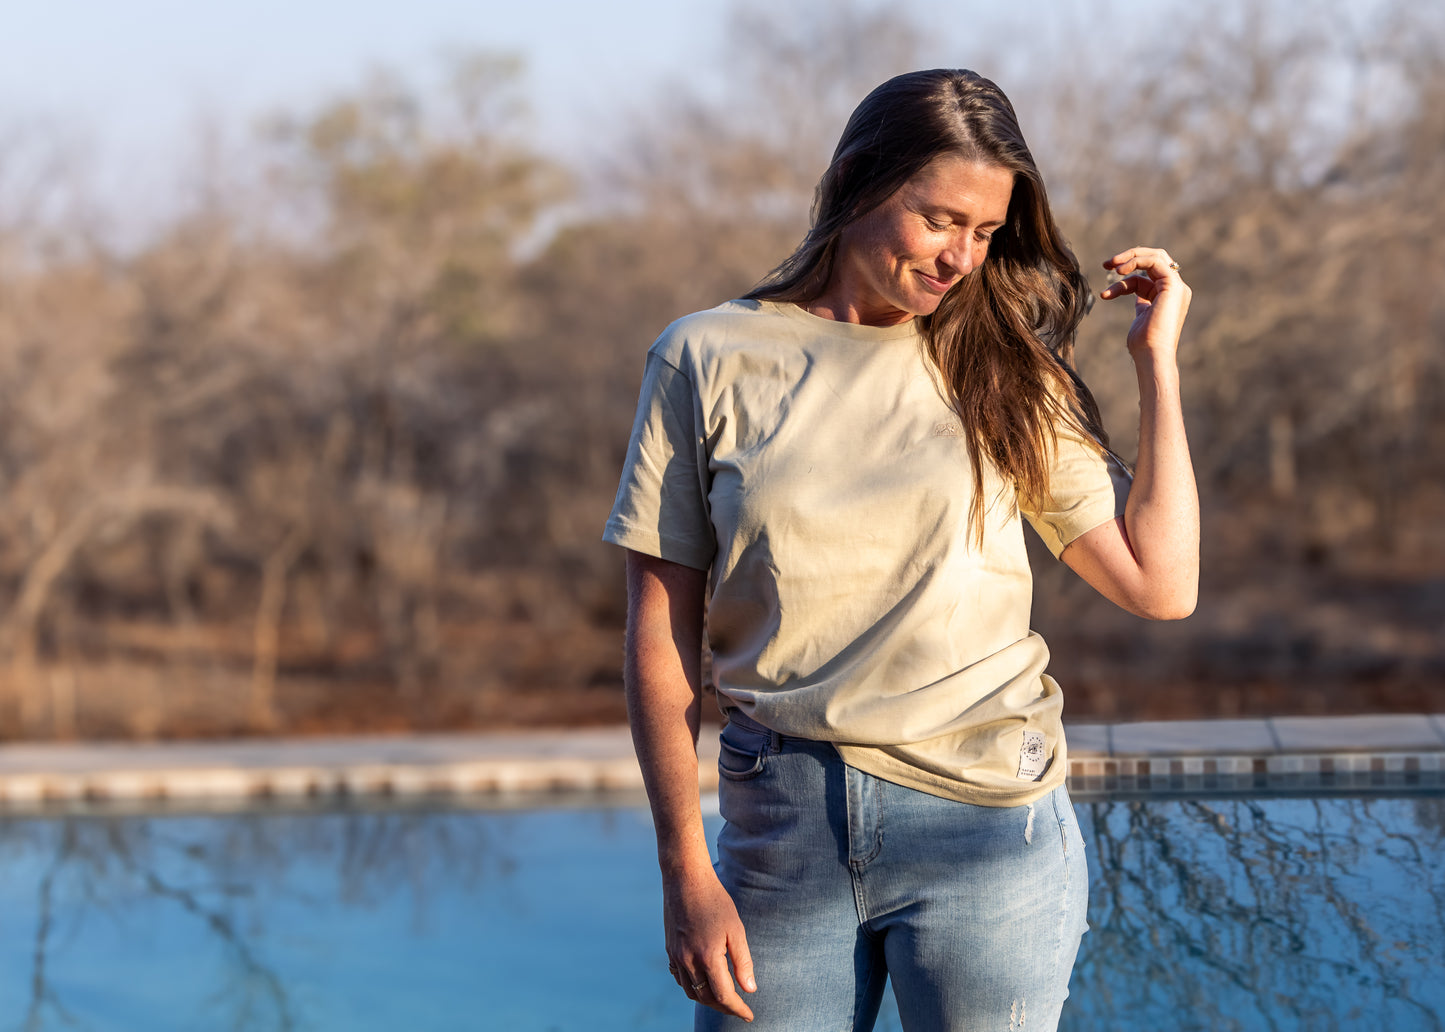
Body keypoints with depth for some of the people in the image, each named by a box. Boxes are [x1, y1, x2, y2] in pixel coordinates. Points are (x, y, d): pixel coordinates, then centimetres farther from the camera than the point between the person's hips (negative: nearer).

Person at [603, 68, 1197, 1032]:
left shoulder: (999, 374, 7)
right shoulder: (710, 359, 3)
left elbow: (1161, 584, 3)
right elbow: (662, 629, 2)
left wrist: (1157, 361, 3)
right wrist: (685, 872, -3)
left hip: (983, 821, 0)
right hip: (781, 831, 0)